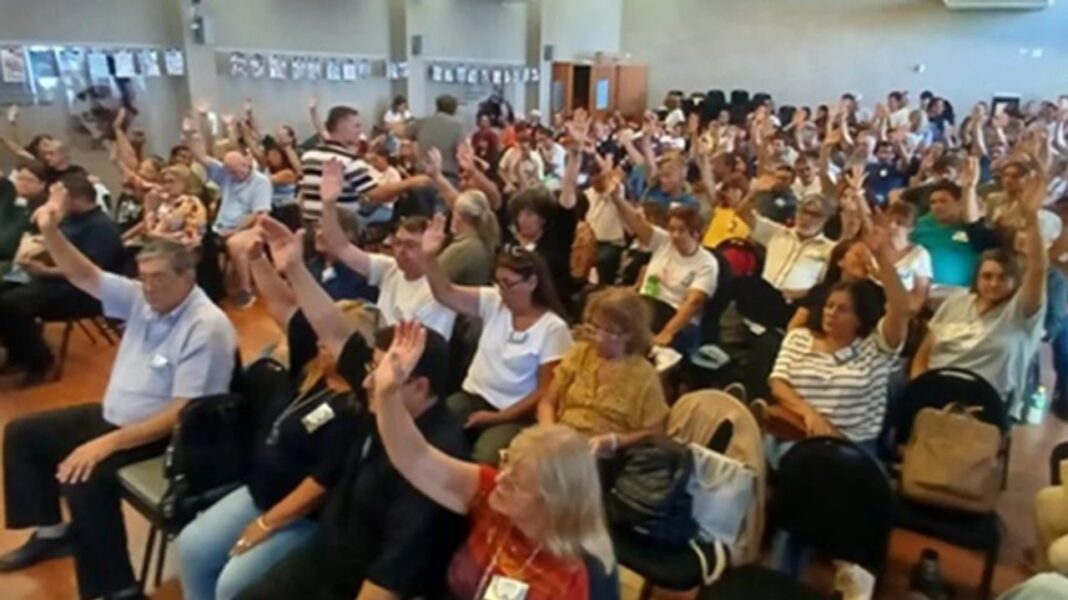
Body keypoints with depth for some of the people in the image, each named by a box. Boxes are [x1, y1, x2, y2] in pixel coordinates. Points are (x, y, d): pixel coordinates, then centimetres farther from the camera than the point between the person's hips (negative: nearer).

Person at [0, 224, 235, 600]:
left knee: (83, 480, -31)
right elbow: (82, 275, 6)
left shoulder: (207, 327, -26)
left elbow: (184, 414, -29)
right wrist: (51, 231, -13)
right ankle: (52, 532, 30)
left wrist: (108, 443, -31)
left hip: (162, 435, -10)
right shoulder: (142, 298, 0)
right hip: (113, 416, 10)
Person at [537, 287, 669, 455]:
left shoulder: (644, 375, -2)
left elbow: (654, 432, 2)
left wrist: (614, 440, -14)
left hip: (600, 453, -3)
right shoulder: (579, 353, 10)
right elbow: (548, 402, 12)